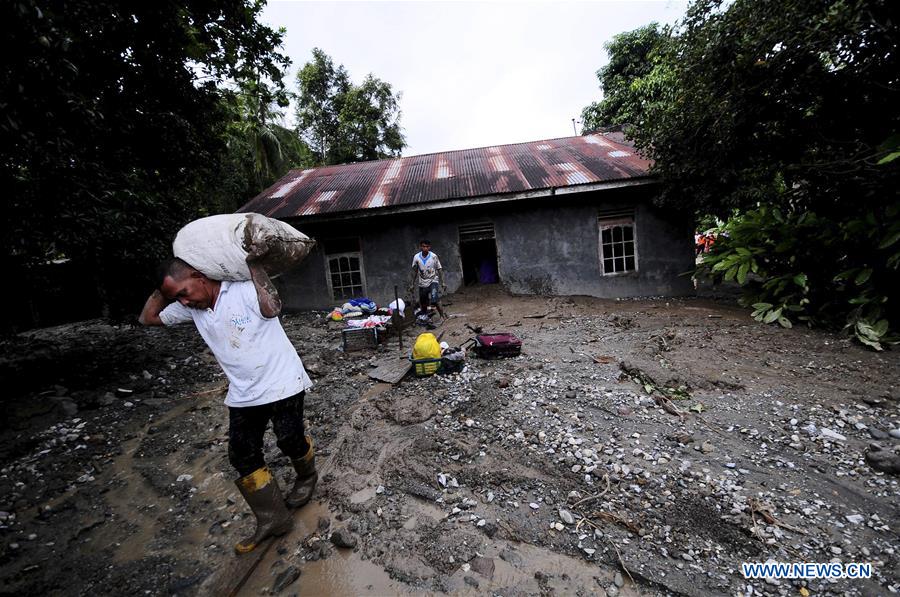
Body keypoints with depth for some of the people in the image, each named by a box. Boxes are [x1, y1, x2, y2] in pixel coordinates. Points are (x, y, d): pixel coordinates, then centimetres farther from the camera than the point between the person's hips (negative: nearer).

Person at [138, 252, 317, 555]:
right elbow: (147, 318, 16)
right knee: (242, 456, 7)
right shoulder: (191, 308, 5)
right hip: (242, 394, 7)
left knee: (290, 440, 4)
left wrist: (253, 264, -29)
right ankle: (272, 519, 22)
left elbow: (271, 308, -35)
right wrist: (164, 289, 4)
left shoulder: (244, 286, -16)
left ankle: (307, 477, 38)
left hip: (281, 383, -7)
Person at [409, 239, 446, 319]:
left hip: (433, 281, -2)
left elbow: (439, 270, -5)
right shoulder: (416, 257, -8)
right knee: (423, 303, 8)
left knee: (434, 299, -22)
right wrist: (412, 284, 6)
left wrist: (442, 283, -8)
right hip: (422, 283, 3)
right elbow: (414, 271, 4)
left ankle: (442, 315, -6)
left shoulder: (434, 256, -12)